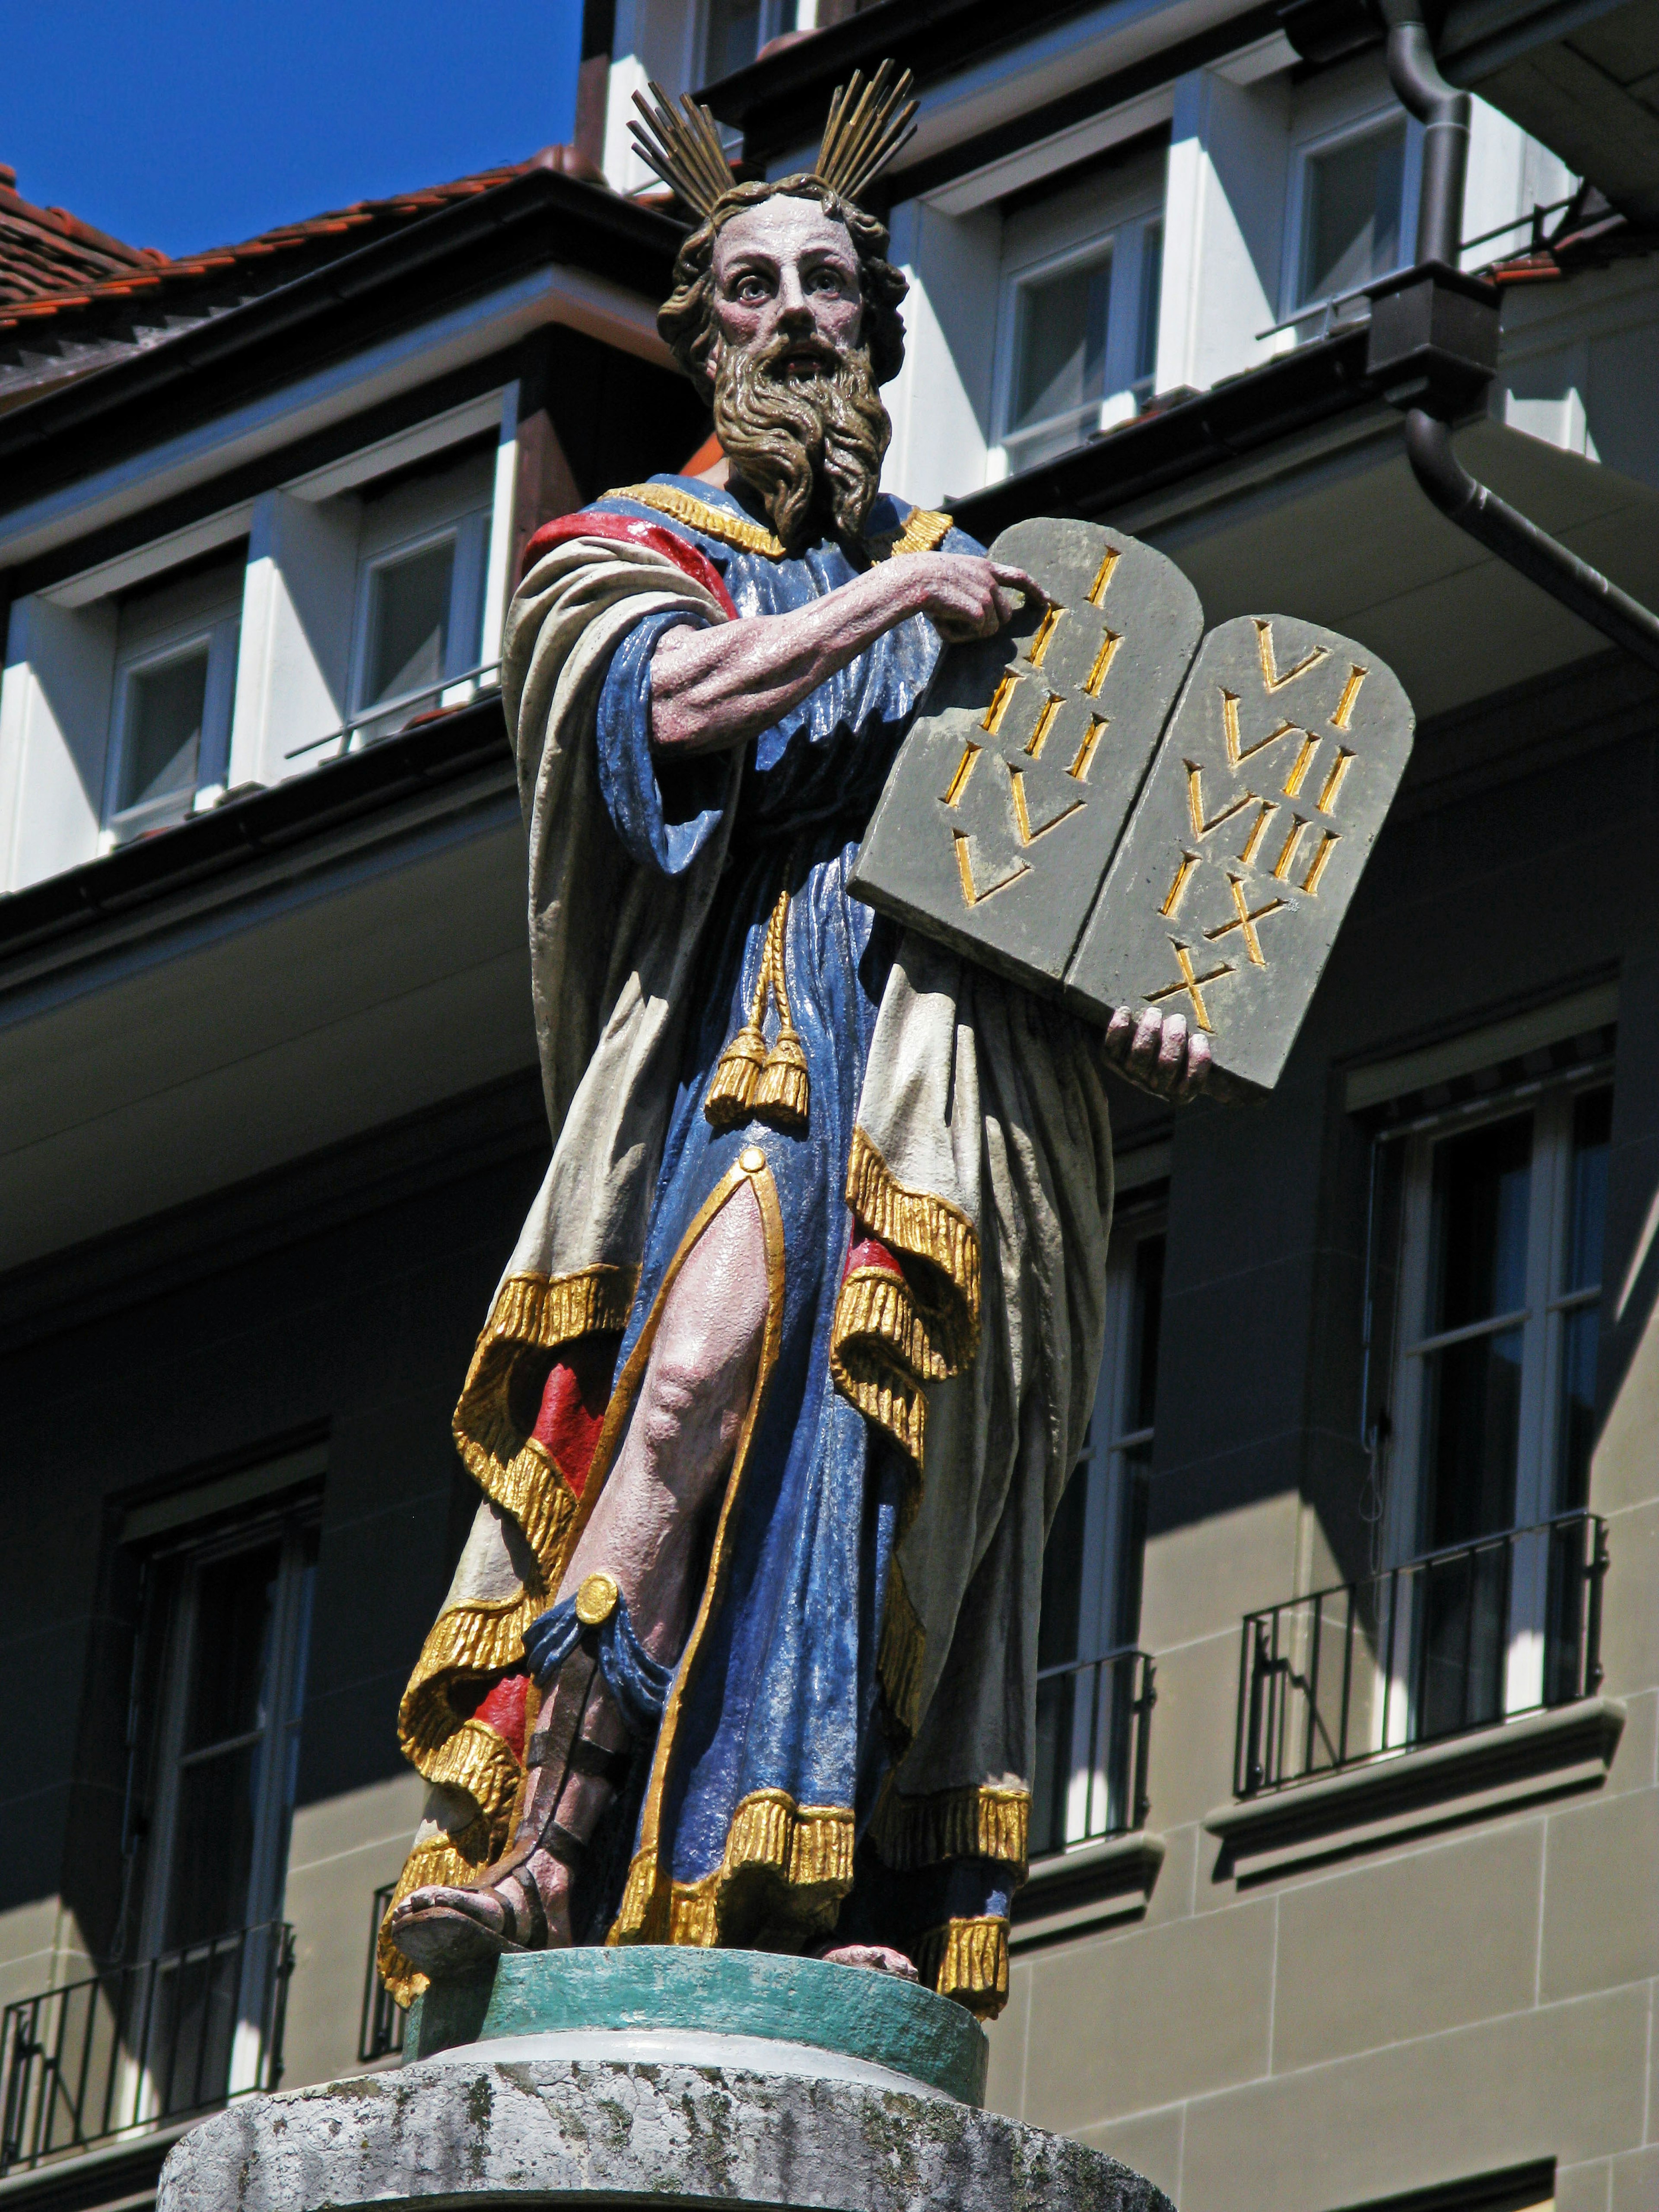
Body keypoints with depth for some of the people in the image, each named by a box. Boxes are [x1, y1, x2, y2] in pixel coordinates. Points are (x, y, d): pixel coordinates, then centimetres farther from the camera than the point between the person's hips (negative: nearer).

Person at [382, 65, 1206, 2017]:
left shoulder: (965, 572, 28)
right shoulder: (624, 548, 20)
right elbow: (674, 698, -3)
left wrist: (1137, 999, 5)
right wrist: (887, 605, 4)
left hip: (954, 1036, 2)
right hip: (737, 1023, -2)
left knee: (864, 1423, -17)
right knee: (704, 1358, -28)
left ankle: (850, 1922, -27)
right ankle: (539, 1845, -35)